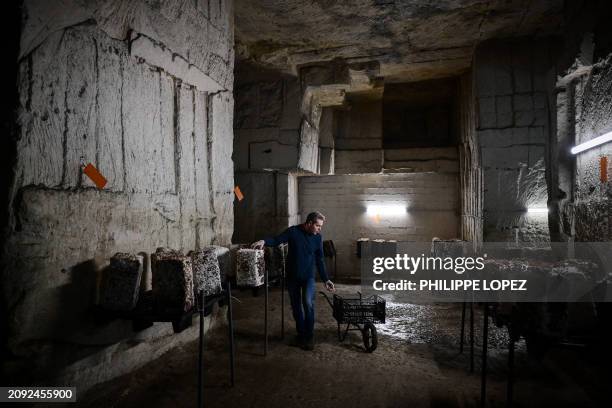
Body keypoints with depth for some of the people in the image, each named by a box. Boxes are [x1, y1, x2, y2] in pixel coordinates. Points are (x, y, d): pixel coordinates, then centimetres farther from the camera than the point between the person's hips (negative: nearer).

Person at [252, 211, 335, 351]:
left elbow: (319, 260, 3)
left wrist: (326, 279, 1)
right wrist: (264, 241, -27)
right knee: (296, 307, 8)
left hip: (308, 276, 0)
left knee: (308, 302, -21)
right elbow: (277, 240, -5)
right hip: (292, 276, 0)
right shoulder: (293, 231, -10)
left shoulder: (317, 237, -3)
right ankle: (301, 334, 28)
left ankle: (309, 336, -4)